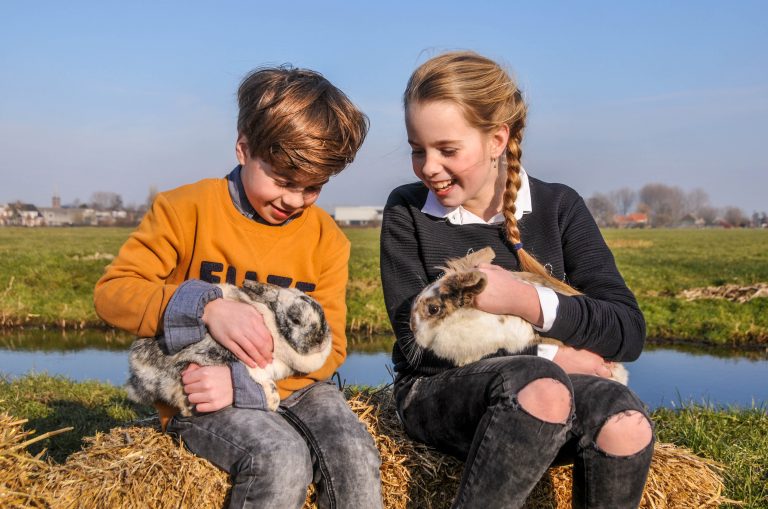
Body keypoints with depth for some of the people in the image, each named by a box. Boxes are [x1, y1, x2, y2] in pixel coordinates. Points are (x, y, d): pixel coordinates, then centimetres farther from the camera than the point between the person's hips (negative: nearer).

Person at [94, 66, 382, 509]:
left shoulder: (327, 239, 1)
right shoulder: (187, 209, -6)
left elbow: (328, 347, -1)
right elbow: (113, 292, -8)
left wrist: (244, 382, -18)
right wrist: (207, 307, -24)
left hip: (294, 386, 3)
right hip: (198, 393, -3)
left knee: (355, 454, -24)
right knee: (282, 459, -30)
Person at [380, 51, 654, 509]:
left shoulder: (559, 207, 2)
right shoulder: (407, 212, -1)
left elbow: (629, 332, -5)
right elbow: (417, 346, -8)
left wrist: (525, 301, -21)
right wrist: (546, 357, -14)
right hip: (440, 392, -2)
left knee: (625, 421, -31)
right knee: (541, 387, -35)